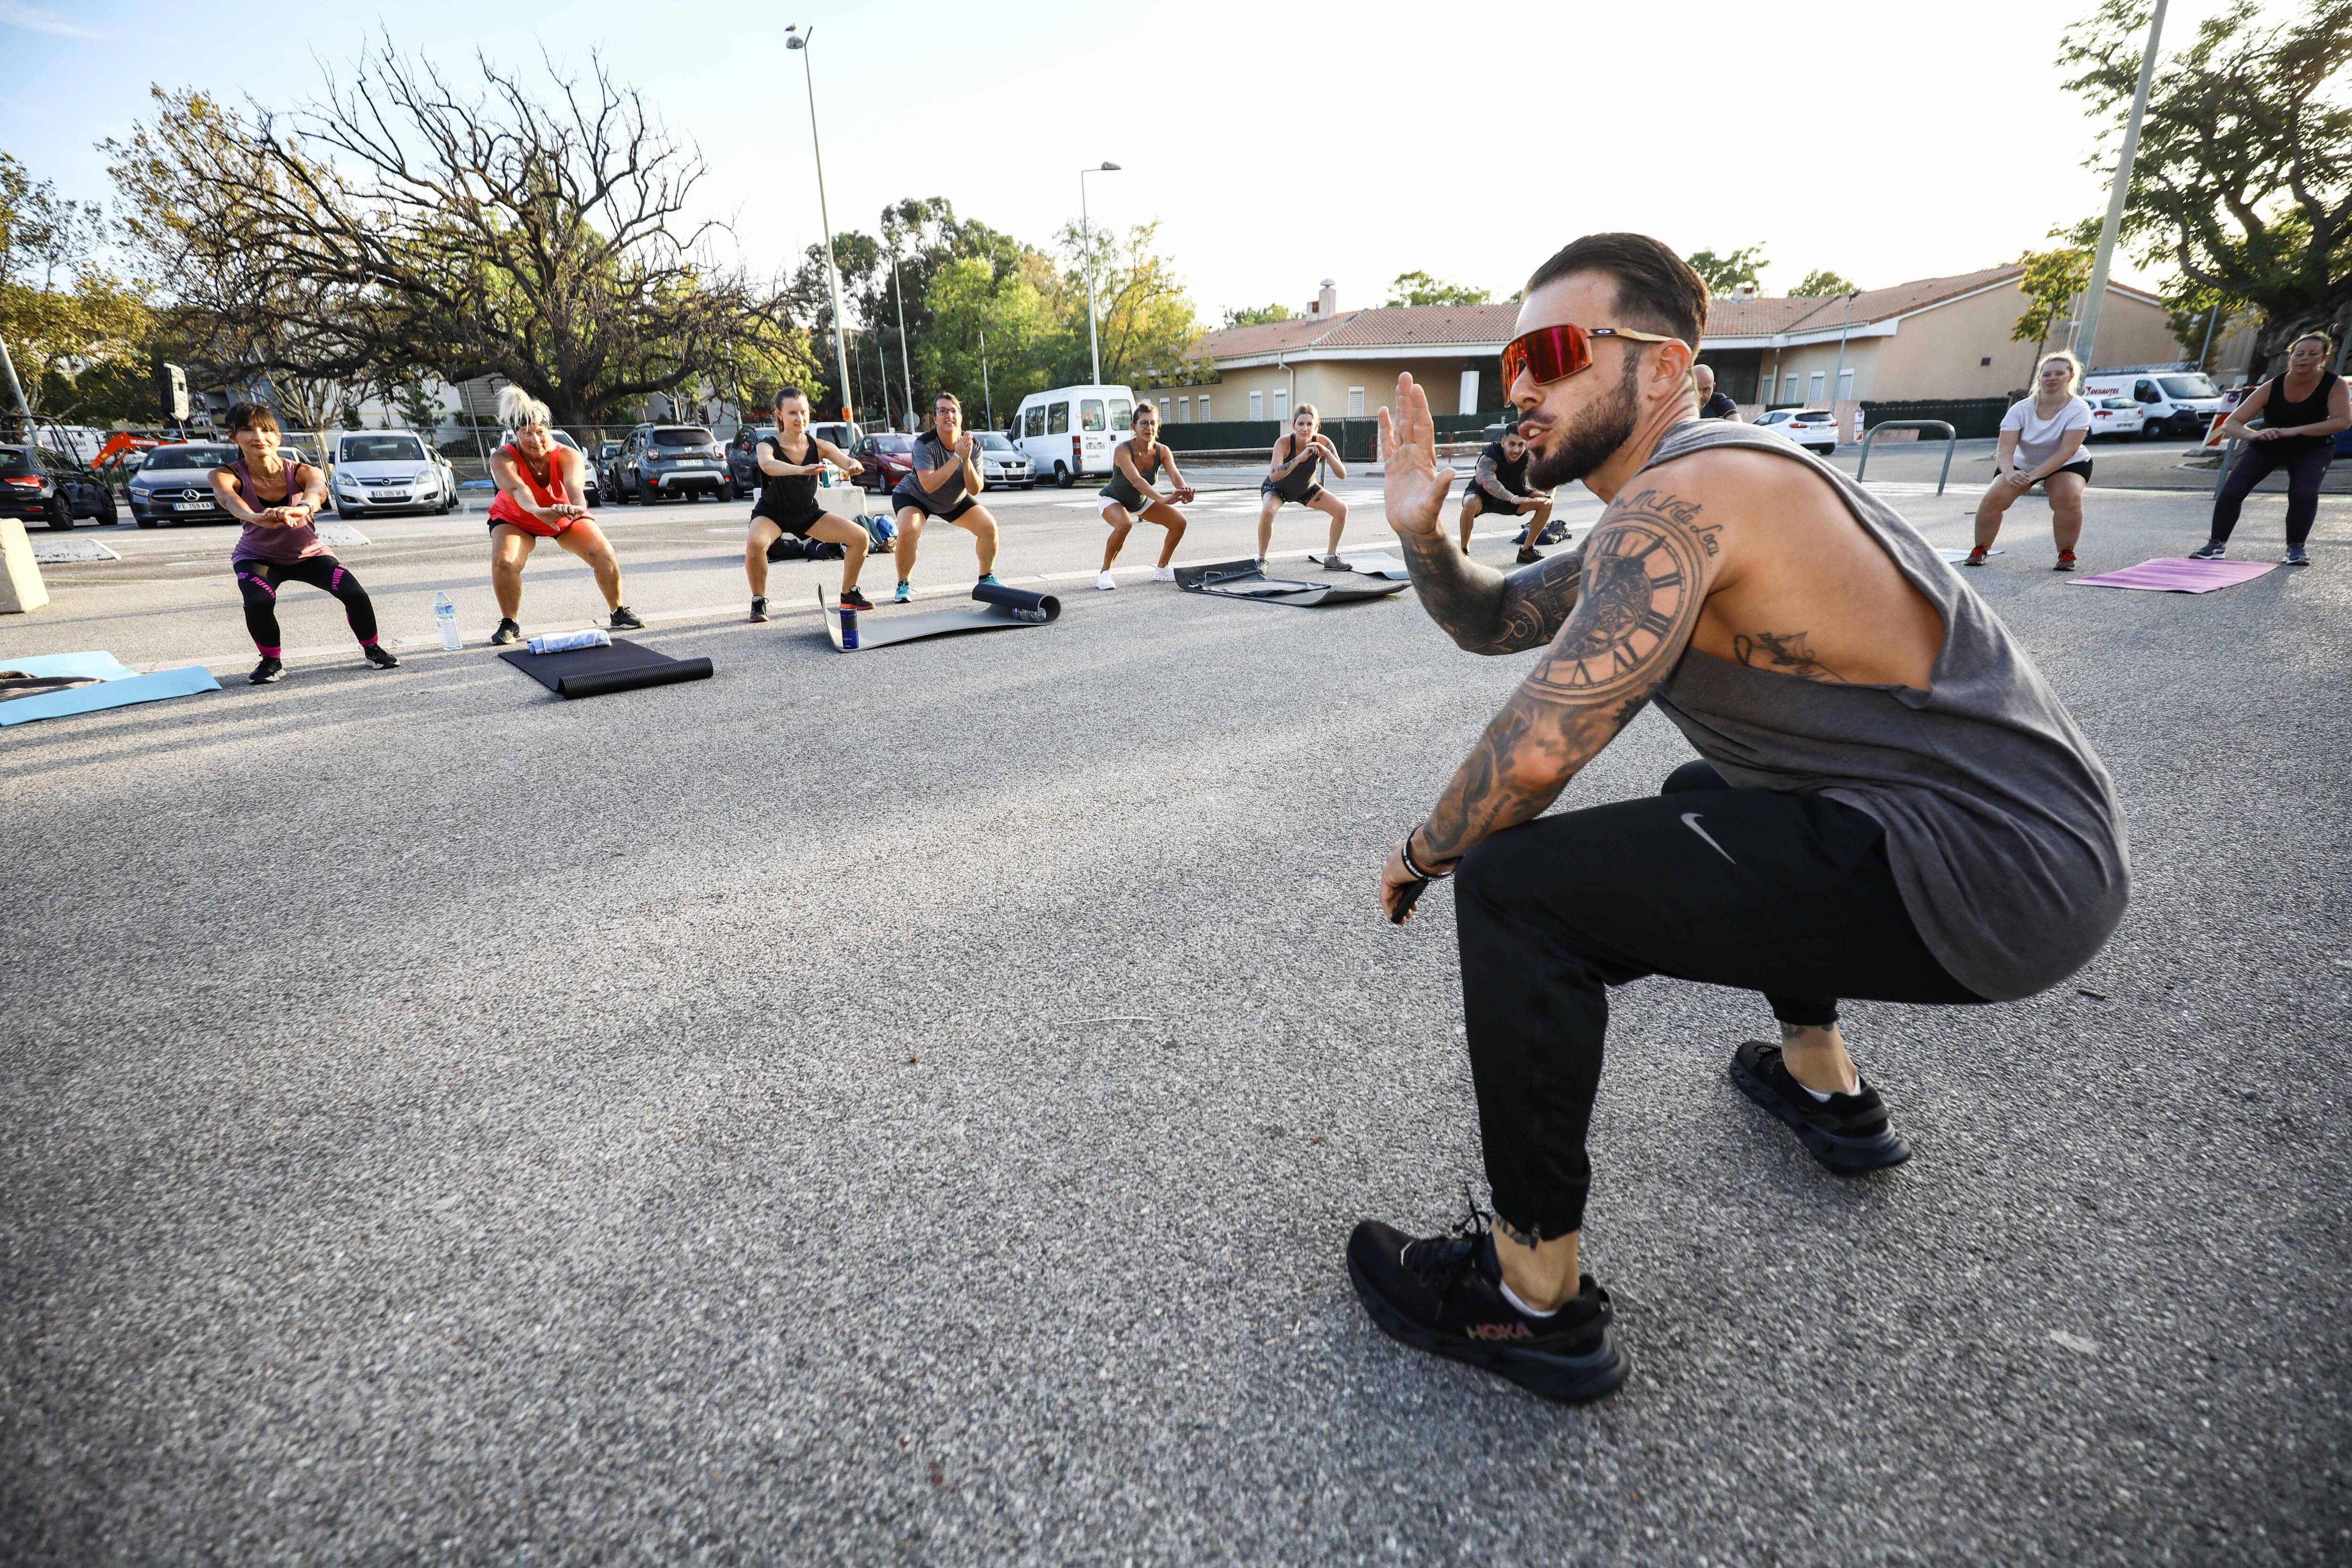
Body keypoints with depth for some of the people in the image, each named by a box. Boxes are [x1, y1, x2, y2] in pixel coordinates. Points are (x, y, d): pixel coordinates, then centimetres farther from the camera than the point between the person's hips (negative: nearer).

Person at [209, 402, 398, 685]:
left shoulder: (300, 472, -22)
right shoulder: (226, 476, -21)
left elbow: (317, 489, -46)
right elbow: (229, 499, -44)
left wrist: (302, 508, -71)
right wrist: (256, 517, -69)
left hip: (309, 553, 0)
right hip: (257, 556, 0)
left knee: (355, 593, -21)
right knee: (258, 601, -28)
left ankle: (372, 649, 6)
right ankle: (272, 662, -2)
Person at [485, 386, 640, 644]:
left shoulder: (568, 455, -29)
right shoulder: (503, 459, -30)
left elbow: (575, 484, -50)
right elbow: (517, 488, -50)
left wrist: (578, 506, -74)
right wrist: (539, 511, -72)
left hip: (567, 517, 1)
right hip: (515, 519, -1)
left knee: (604, 555, -15)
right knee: (503, 561, -25)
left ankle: (619, 611, 8)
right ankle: (509, 623, -4)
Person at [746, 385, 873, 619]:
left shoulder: (819, 446, -11)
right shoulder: (767, 447, -21)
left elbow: (844, 460, -27)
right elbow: (768, 465, -45)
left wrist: (854, 466, -53)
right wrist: (802, 470, -64)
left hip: (808, 512, 4)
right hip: (771, 512, -4)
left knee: (860, 537, -9)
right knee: (755, 543, -36)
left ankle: (849, 594, 11)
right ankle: (759, 601, -12)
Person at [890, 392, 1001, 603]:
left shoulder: (973, 445, -17)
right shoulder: (924, 444, -29)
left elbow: (975, 490, -20)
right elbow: (929, 485, -41)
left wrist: (967, 460, -35)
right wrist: (957, 457, -42)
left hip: (956, 499, 4)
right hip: (915, 497, -4)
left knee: (989, 527, -11)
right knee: (908, 531, -31)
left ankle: (987, 578, 12)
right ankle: (904, 585, -9)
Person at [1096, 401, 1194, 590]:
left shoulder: (1163, 451, -19)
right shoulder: (1123, 450, -33)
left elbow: (1175, 475, -35)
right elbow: (1136, 480, -48)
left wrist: (1184, 490, -59)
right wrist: (1163, 499, -63)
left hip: (1142, 501, 6)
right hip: (1113, 500, -6)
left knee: (1179, 522, -6)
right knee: (1124, 524, -37)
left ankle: (1162, 569, 13)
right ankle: (1105, 573, -20)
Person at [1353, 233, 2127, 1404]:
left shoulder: (1681, 501, -19)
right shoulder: (1659, 509, 12)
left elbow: (1537, 752, -28)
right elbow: (1494, 622, 17)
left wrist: (1421, 852, -9)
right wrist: (1421, 533, -2)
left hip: (1991, 868, -10)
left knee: (1515, 888, -20)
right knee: (1709, 798, 36)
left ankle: (1535, 1299, -5)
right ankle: (1821, 1083, 45)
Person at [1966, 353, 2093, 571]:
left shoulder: (2079, 409, -21)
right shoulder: (2021, 409, -18)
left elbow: (2067, 451, -29)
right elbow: (2004, 450, -27)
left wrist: (2034, 475, -42)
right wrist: (2010, 474, -47)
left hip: (2067, 465, -1)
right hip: (2022, 464, 2)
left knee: (2069, 497, -31)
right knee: (1994, 498, -24)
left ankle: (2067, 554, -10)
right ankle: (1980, 550, -1)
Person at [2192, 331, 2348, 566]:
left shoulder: (2334, 385, -19)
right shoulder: (2271, 388, -20)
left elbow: (2343, 421, -30)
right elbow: (2229, 424, -25)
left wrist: (2296, 430, -44)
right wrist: (2252, 435, -47)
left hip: (2312, 450, -1)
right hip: (2266, 448, 1)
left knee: (2304, 493, -24)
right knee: (2230, 492, -17)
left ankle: (2296, 547, -6)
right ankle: (2217, 544, -2)